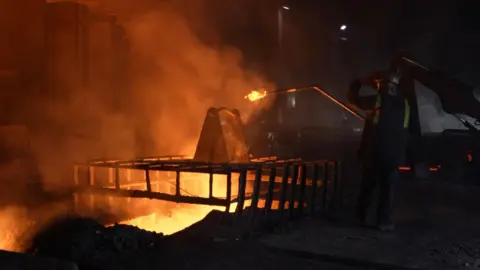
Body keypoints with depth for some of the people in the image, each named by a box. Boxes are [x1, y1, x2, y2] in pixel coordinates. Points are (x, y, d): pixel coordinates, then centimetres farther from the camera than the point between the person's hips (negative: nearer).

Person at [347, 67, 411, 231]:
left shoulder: (376, 100, -6)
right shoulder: (404, 103, 7)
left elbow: (352, 99, 2)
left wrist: (359, 83, 13)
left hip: (373, 152, -2)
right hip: (393, 154, 2)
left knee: (367, 185, 11)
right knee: (388, 188, 6)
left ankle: (360, 216, 18)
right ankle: (384, 221, 2)